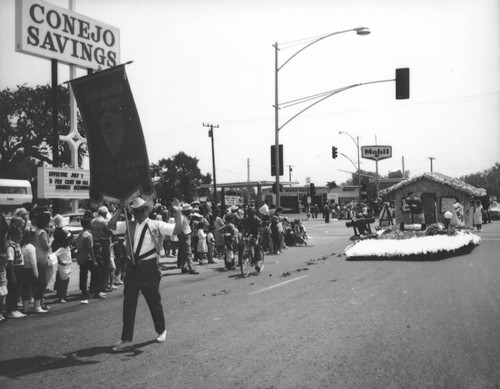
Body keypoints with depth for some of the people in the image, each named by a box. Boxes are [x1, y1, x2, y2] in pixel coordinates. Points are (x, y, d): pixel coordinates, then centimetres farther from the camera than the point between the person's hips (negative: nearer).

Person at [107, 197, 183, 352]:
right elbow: (111, 225, -3)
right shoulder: (128, 225, 8)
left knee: (154, 300, 10)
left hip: (149, 266, -3)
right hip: (132, 266, 3)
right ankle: (126, 339, 12)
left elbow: (176, 229, -10)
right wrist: (120, 210, -3)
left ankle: (161, 330, 33)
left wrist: (177, 212, -16)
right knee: (128, 302, 4)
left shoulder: (156, 225, -2)